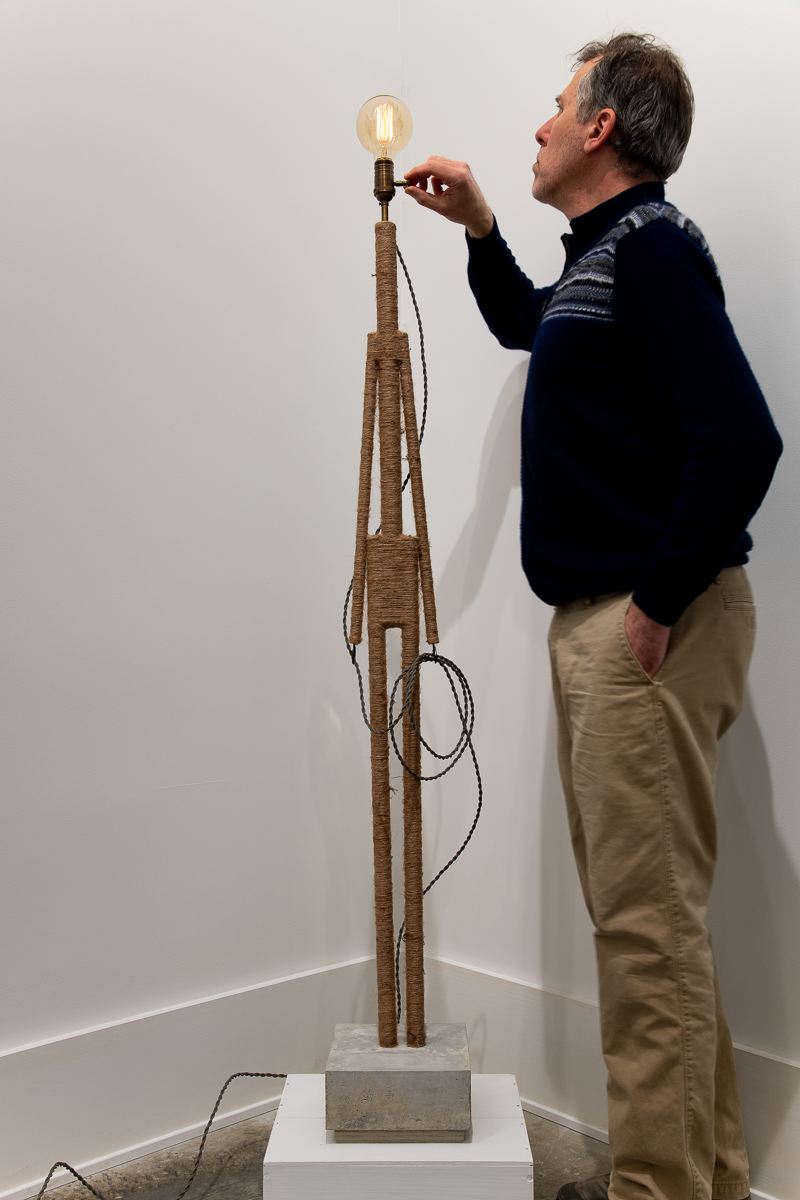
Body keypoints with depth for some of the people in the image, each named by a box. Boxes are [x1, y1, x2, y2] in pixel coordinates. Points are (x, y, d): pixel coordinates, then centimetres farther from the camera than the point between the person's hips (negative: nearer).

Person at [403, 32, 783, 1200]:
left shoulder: (652, 243, -11)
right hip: (592, 620, 10)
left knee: (649, 920, -4)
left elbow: (741, 440, -23)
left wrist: (660, 601, -18)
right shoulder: (598, 256, 18)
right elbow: (524, 323, 42)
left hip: (648, 629, -10)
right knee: (637, 909, 16)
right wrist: (477, 225, 29)